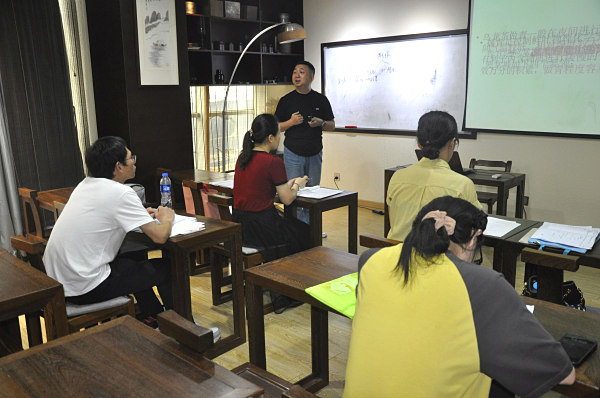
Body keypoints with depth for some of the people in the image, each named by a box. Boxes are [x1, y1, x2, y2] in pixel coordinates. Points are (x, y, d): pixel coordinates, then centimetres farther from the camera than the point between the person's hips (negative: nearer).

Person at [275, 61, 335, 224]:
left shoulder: (321, 100, 5)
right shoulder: (286, 100, 2)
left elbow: (332, 125, 9)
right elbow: (276, 127, 4)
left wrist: (321, 123, -13)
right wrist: (291, 122, -15)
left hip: (315, 154, 2)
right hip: (293, 154, -2)